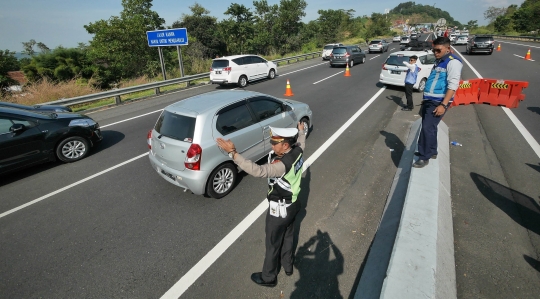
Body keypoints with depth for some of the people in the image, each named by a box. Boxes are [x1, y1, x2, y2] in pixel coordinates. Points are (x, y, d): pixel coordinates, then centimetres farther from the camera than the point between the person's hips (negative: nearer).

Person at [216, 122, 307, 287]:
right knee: (288, 237, 28)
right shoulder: (297, 151, -10)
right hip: (293, 204, 9)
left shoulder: (283, 164, -36)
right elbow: (301, 142, 15)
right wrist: (302, 131, 36)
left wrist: (233, 153, -51)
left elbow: (258, 170, -48)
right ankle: (288, 266, 51)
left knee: (273, 244, 13)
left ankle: (268, 277, 36)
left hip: (279, 210, -8)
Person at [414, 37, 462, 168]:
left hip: (438, 102, -9)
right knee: (429, 127, 15)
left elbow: (453, 86, -18)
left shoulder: (453, 62, -10)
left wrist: (443, 105, -24)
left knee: (427, 128, -11)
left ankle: (424, 157, -3)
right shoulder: (438, 62, 17)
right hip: (429, 100, 9)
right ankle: (431, 152, 29)